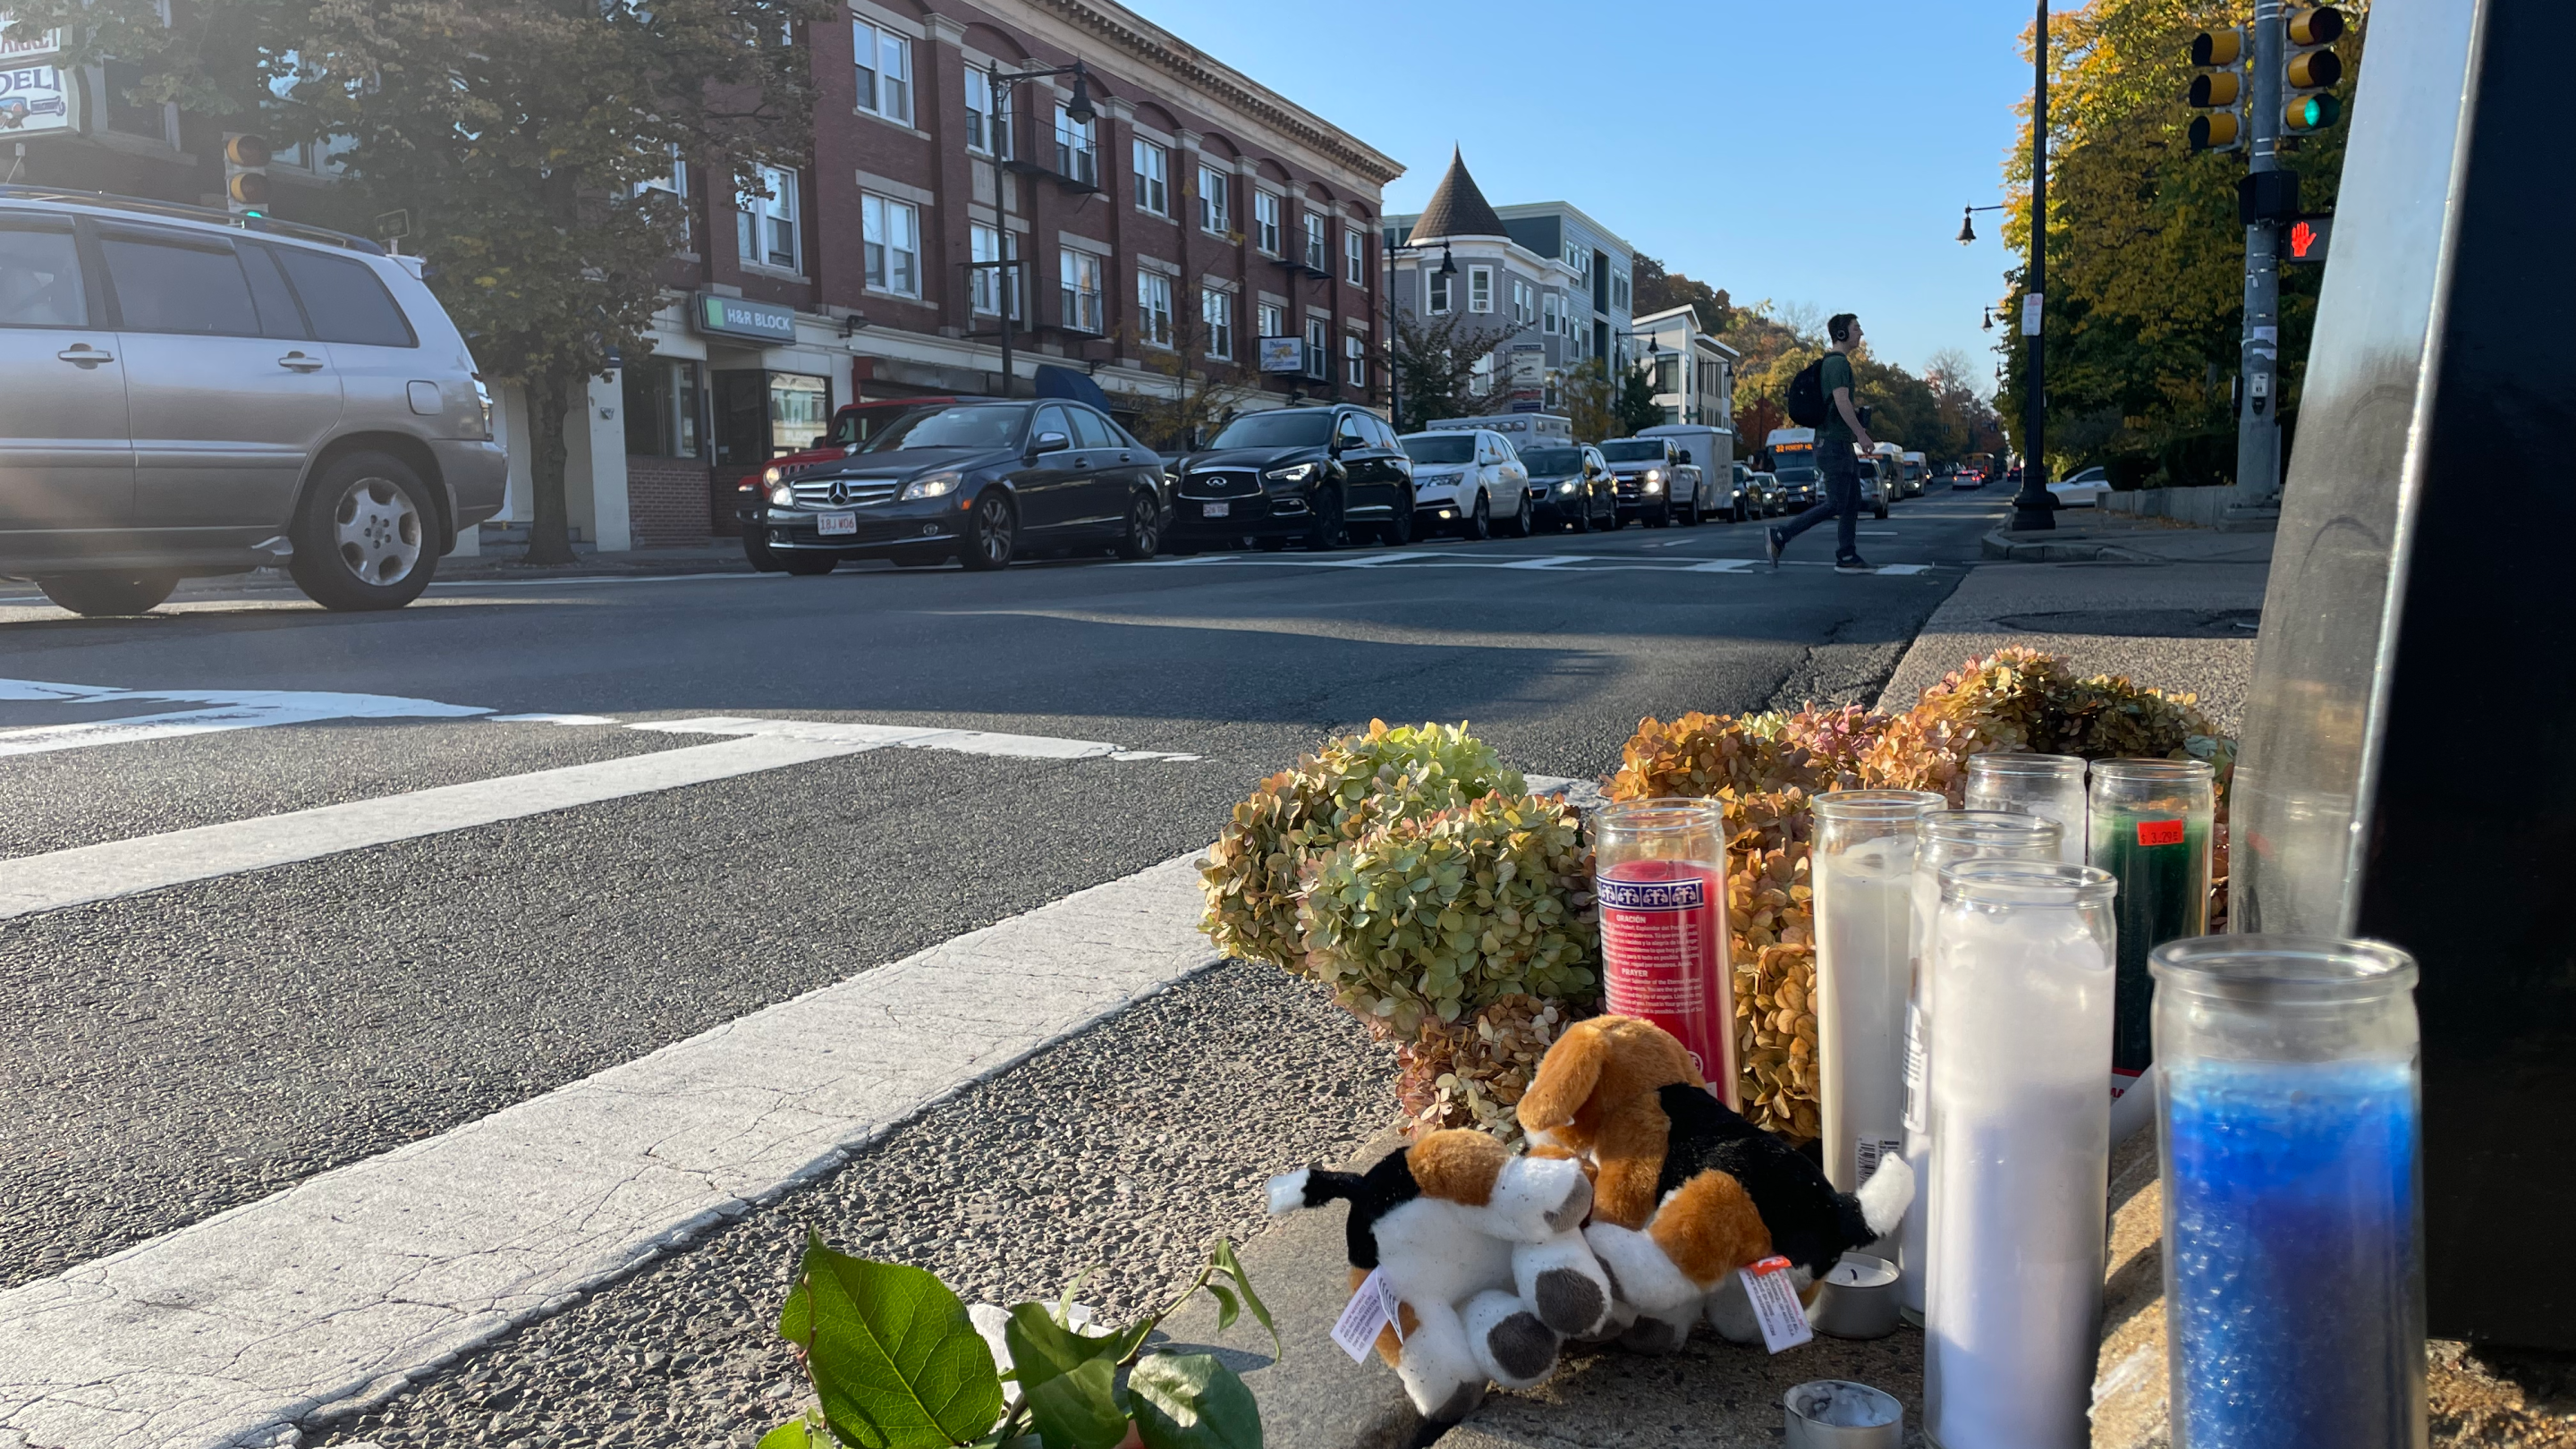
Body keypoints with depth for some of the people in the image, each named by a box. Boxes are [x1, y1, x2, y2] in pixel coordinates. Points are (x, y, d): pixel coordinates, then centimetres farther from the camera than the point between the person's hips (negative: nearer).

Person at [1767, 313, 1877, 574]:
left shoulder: (1833, 363, 19)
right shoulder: (1838, 363, -14)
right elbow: (1842, 402, -23)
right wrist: (1860, 434, -19)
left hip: (1842, 445, 11)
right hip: (1834, 443, -11)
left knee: (1853, 502, 7)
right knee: (1835, 504, -11)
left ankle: (1847, 558, 7)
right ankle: (1779, 538, -10)